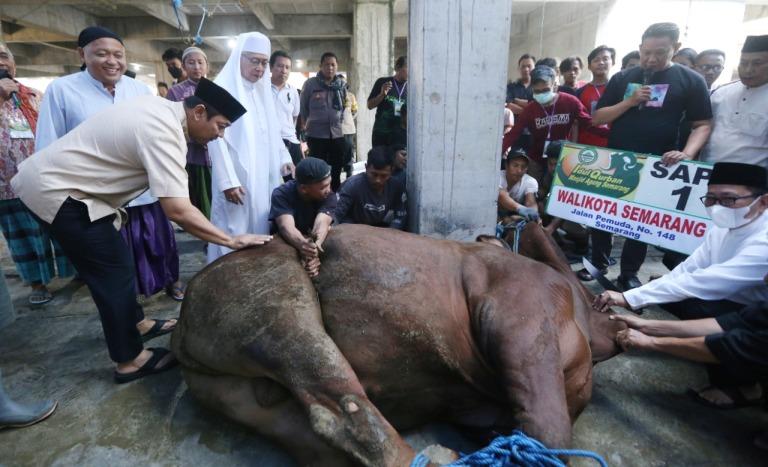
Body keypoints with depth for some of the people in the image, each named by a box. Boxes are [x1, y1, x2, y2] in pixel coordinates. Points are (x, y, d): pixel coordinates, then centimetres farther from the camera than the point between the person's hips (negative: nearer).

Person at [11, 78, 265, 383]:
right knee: (114, 271, -5)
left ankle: (135, 324, 33)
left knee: (113, 264, 17)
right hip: (54, 191, -10)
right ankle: (130, 361, 7)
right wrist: (232, 241, -27)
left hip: (52, 177, 10)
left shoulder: (162, 109, 1)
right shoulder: (163, 133, -28)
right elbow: (178, 211, -34)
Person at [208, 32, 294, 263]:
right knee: (235, 236, -1)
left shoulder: (262, 90, 13)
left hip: (264, 177, 7)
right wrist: (228, 181, -19)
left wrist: (284, 158, 7)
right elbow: (216, 137, -14)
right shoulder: (222, 88, -8)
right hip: (237, 179, -6)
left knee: (260, 230, 12)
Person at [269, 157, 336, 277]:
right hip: (283, 244, -2)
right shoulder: (281, 194, -20)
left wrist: (313, 249, -51)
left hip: (318, 244, 2)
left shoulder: (329, 196, -16)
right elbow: (286, 227, -35)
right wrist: (303, 245, -56)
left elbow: (321, 224, -32)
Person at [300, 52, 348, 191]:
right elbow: (303, 107, 4)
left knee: (336, 173, 11)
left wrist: (338, 120, 11)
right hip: (316, 135, -3)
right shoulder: (310, 83, -4)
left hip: (337, 134, 3)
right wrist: (307, 124, 9)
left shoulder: (341, 84, 6)